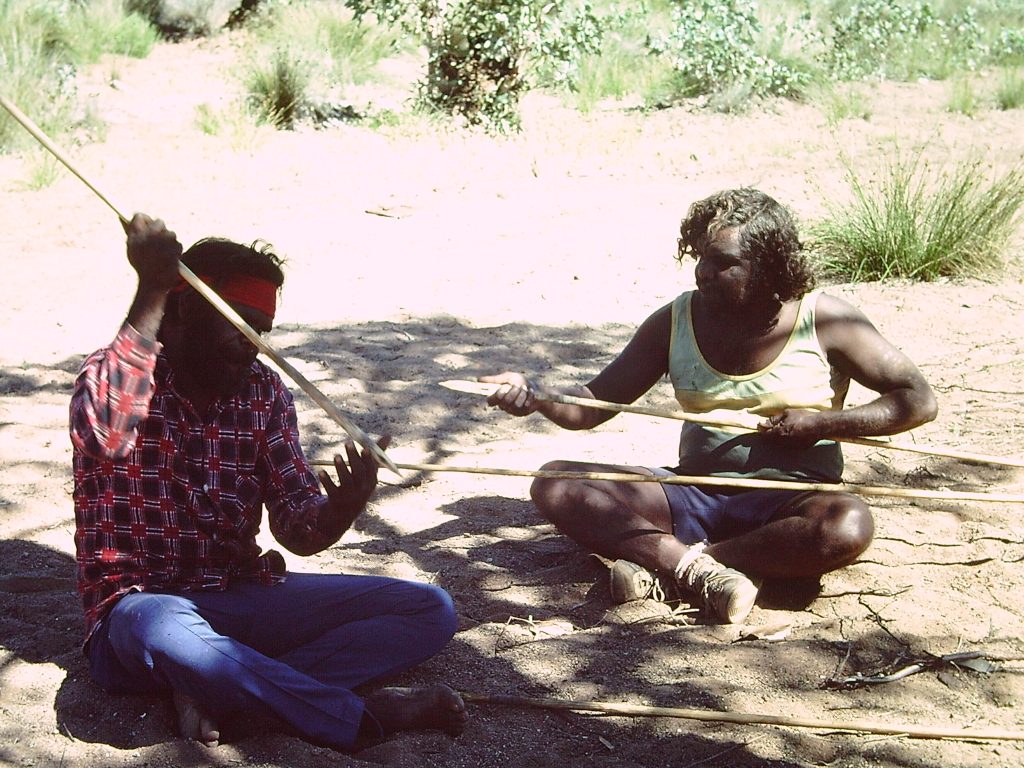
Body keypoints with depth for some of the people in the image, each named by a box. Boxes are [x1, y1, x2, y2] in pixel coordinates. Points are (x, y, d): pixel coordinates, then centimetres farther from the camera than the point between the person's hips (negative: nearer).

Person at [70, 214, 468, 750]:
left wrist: (338, 512, -24)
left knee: (431, 610, -8)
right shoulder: (115, 378, -7)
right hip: (146, 607, -6)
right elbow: (103, 436, -34)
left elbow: (296, 527, 0)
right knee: (166, 633, -43)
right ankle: (358, 717, -25)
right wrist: (150, 294, -31)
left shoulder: (264, 393, 7)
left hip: (247, 598, 6)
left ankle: (219, 689, -22)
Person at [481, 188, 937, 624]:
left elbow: (918, 401, -3)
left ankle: (655, 558, -27)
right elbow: (593, 404, 5)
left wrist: (820, 424, -13)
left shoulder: (824, 322, -5)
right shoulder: (675, 322, 4)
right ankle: (696, 569, -33)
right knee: (555, 485, -16)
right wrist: (536, 396, -16)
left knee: (848, 526, -39)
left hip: (788, 503, -3)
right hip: (693, 496, 3)